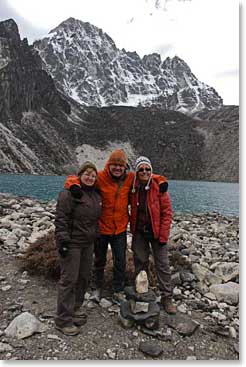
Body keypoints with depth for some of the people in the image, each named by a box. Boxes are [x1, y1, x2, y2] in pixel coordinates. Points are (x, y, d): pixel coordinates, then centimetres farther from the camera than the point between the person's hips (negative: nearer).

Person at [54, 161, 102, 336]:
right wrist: (62, 240, -21)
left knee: (84, 277, 15)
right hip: (72, 243, -8)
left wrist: (96, 237, 21)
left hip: (88, 243, 8)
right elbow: (61, 218, -17)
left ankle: (75, 308, 33)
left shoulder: (96, 195, 13)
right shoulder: (70, 193, -12)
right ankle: (63, 320, 9)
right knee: (69, 279, -3)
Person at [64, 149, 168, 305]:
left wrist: (161, 180, -8)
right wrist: (73, 185, -34)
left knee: (120, 262, 12)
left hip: (120, 229, 1)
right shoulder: (100, 177, -15)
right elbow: (74, 178, -12)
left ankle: (118, 291, 32)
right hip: (101, 227, -1)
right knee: (99, 260, 19)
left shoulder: (130, 178, -8)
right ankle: (98, 288, 42)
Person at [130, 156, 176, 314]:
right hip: (139, 232, 3)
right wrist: (133, 230, 5)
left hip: (156, 232, -3)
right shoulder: (133, 188, -2)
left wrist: (163, 236, -13)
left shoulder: (159, 187, -12)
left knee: (163, 265, 4)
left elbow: (167, 212, -11)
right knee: (140, 262, 14)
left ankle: (167, 297, 19)